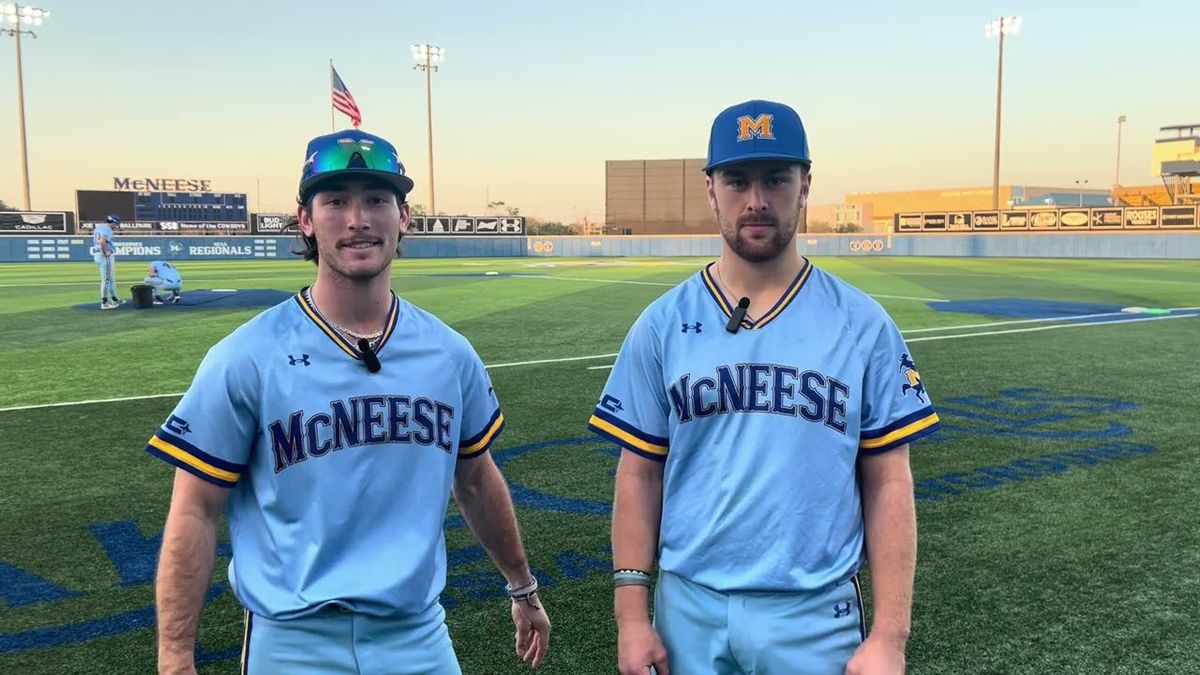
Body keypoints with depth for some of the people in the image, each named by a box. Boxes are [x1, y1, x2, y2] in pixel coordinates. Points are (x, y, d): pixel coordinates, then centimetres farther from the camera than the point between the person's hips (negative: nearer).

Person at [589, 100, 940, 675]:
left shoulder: (863, 324, -4)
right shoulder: (662, 324, -2)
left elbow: (888, 483, -3)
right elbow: (640, 473, 1)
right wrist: (632, 614, -2)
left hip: (816, 613, -1)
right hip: (689, 607, 1)